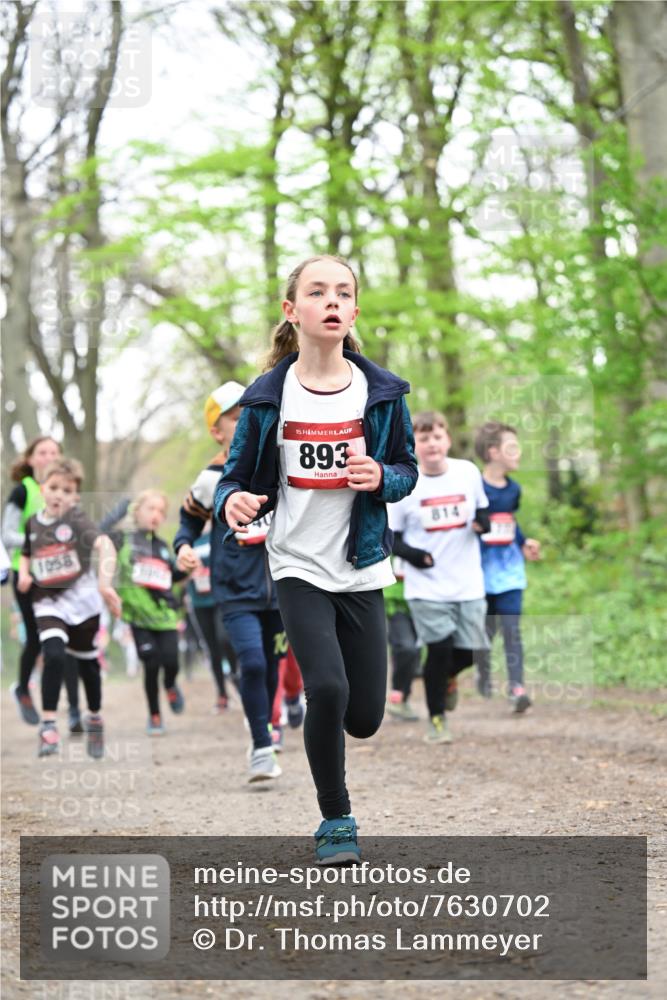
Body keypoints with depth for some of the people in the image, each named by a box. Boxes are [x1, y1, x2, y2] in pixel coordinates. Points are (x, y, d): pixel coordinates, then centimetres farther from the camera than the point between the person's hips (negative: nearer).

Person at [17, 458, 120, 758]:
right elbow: (26, 554, 21)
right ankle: (48, 725, -20)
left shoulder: (76, 519, -12)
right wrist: (23, 573, -1)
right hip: (47, 601, 2)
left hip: (81, 599, -1)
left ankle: (94, 720, 36)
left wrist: (104, 582, -42)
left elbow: (104, 546, -28)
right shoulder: (33, 522, 3)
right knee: (54, 655, -22)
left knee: (87, 664, 13)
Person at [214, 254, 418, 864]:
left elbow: (407, 471, 9)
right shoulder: (268, 396, -4)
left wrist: (382, 478, -14)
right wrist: (233, 501, -20)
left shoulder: (381, 391, -1)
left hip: (360, 568, 2)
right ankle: (336, 821, 1)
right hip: (299, 567, -2)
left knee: (365, 718, 2)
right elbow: (238, 475, 3)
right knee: (328, 689, -20)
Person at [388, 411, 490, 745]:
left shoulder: (467, 472, 1)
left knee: (468, 650, 2)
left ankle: (447, 677, 38)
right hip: (426, 587, -3)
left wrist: (482, 522, -6)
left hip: (468, 583, 3)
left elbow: (482, 510, 17)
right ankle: (436, 719, 11)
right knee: (440, 648, -9)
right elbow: (390, 536, 1)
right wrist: (412, 554, -17)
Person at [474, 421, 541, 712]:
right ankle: (483, 672, 35)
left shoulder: (513, 489, 7)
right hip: (481, 569, -3)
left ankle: (516, 686, -13)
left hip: (510, 570, 4)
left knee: (512, 628, -6)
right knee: (485, 628, 9)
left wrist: (524, 543, 11)